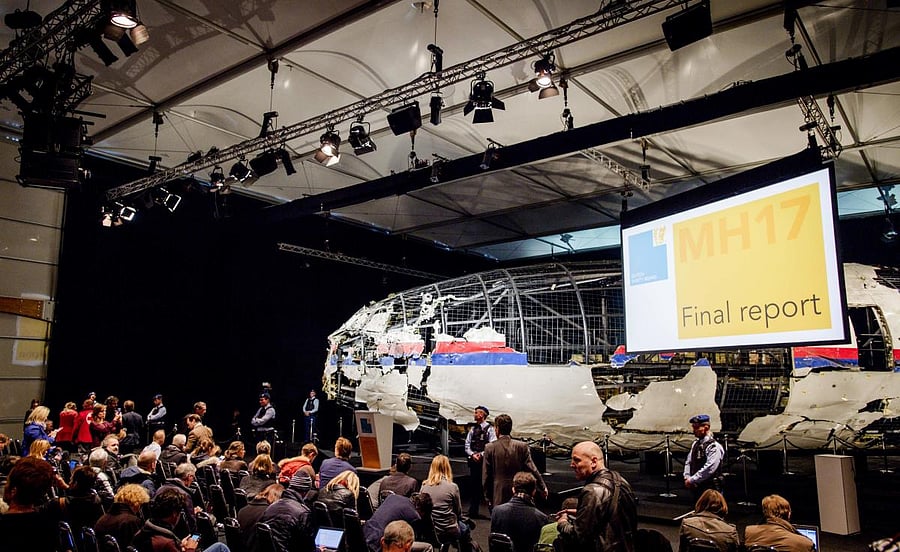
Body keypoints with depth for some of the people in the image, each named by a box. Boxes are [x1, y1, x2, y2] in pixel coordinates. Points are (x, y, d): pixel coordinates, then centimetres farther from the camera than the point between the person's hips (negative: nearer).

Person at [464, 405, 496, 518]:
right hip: (473, 461, 5)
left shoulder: (489, 429, -3)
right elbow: (467, 445, 10)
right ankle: (473, 511, 20)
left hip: (484, 461, -5)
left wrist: (481, 454, -16)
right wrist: (472, 454, -6)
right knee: (473, 485, 10)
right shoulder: (473, 429, 12)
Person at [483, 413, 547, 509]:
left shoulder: (490, 448, -6)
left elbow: (486, 476, -1)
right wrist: (542, 488, 7)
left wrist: (488, 498, 9)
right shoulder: (522, 446, -5)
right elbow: (532, 469, -5)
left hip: (499, 498, -1)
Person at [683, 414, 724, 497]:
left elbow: (709, 469, -21)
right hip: (696, 488, 8)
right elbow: (688, 462, 16)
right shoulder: (695, 444, 11)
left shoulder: (714, 446, -14)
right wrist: (687, 478, -1)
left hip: (710, 489, -8)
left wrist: (692, 480, -17)